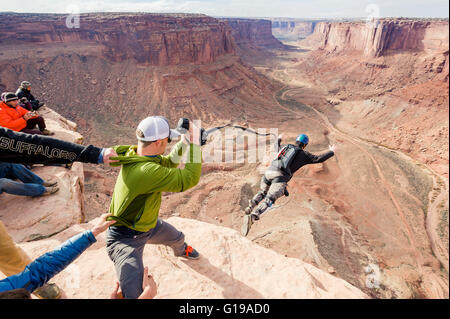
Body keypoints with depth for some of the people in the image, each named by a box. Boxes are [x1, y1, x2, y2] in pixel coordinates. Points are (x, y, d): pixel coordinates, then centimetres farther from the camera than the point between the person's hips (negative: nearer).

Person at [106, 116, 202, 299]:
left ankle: (181, 250, 68)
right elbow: (190, 178, -35)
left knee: (177, 238, 32)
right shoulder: (147, 171, -40)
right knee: (133, 293, -18)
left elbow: (168, 163, 6)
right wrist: (195, 143, -28)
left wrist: (184, 141, -6)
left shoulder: (135, 153, -11)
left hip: (147, 224, 9)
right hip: (125, 238, -9)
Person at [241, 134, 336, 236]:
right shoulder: (304, 154, 13)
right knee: (268, 200, -15)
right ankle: (252, 217, -37)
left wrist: (279, 140, 66)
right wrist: (331, 152, 31)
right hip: (280, 177, -5)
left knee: (262, 192, 28)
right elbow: (319, 158, 14)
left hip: (269, 171, 5)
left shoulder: (286, 147, 26)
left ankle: (250, 206, 3)